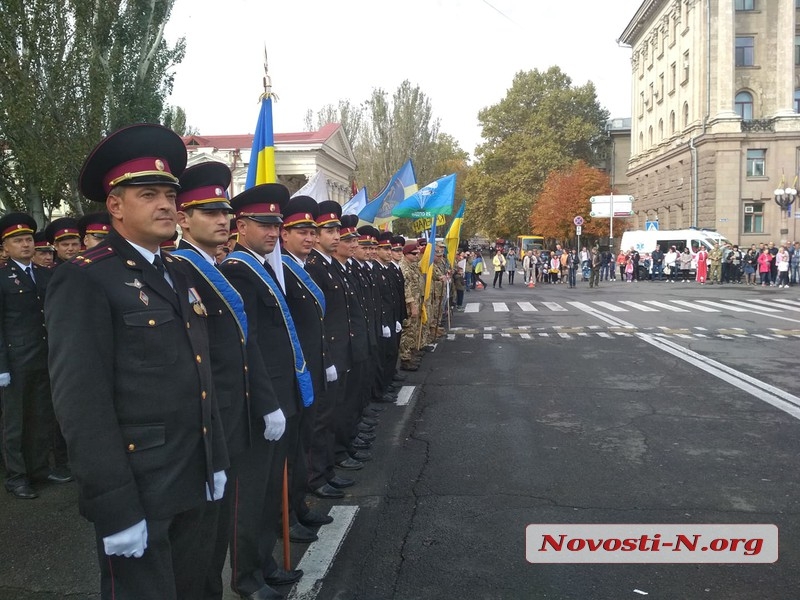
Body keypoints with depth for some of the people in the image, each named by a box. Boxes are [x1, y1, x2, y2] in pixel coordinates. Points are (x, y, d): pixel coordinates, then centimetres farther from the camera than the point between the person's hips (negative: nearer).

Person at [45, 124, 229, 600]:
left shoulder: (181, 274, 11)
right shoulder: (84, 280, -14)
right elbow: (81, 402, -19)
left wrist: (216, 460, 13)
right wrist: (115, 506, -20)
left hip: (191, 482, 8)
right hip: (136, 490, -7)